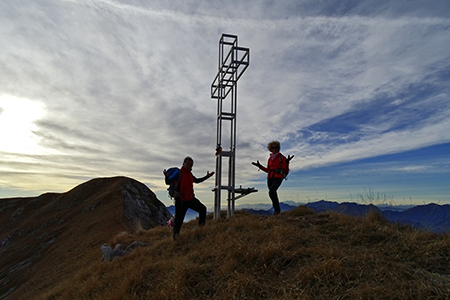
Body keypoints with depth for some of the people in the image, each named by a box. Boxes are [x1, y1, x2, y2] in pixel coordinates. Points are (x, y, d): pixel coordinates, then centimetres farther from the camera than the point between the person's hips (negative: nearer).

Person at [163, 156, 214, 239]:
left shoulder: (190, 174, 12)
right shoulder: (179, 173, -12)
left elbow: (197, 180, 29)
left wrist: (207, 176, 30)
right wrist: (166, 176, -42)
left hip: (191, 199, 7)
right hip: (181, 201, -7)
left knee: (202, 209, 7)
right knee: (179, 218, 0)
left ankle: (202, 226, 24)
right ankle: (176, 235, 19)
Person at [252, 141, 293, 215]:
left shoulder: (282, 157, 4)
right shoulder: (270, 159, 17)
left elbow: (285, 169, -3)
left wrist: (287, 162, -19)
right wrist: (260, 166, 16)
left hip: (278, 177, -5)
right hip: (270, 178, 5)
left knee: (271, 191, -25)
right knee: (273, 194, 3)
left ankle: (277, 209, -12)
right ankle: (277, 210, 17)